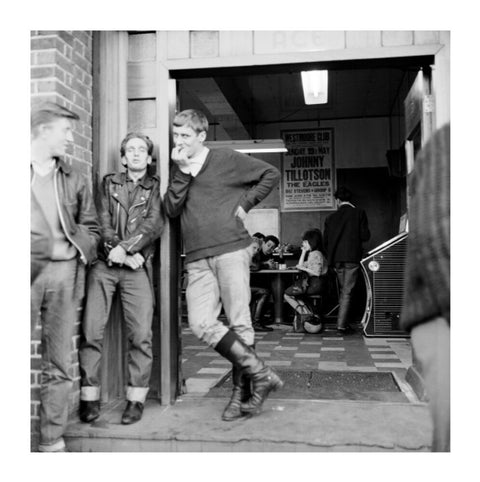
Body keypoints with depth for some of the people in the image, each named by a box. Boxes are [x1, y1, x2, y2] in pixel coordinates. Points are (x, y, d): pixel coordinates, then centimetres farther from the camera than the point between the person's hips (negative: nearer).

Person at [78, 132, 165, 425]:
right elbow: (103, 222, 5)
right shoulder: (109, 183, 17)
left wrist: (126, 248, -14)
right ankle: (90, 397, 6)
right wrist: (119, 252, -9)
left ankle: (136, 399, 3)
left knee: (141, 334, -7)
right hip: (105, 264, 2)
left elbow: (154, 224, -3)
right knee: (92, 331, -3)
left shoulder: (156, 187, 12)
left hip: (138, 267, -1)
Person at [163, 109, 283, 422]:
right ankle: (261, 374, 1)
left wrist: (246, 203, 1)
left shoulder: (227, 160, 4)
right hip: (198, 259, 4)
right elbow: (171, 209, 2)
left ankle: (242, 393, 13)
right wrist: (183, 171, -5)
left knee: (240, 324, -1)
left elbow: (271, 174, 8)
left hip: (232, 250, -4)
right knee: (201, 324, -9)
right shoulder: (177, 170, 17)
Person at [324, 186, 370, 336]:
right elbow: (365, 236, -6)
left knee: (343, 291, 17)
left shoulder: (331, 218, 7)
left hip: (336, 259, 4)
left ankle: (343, 323, 21)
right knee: (347, 292, -1)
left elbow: (325, 240, 8)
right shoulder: (359, 213, -1)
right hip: (352, 257, -3)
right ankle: (341, 326, -4)